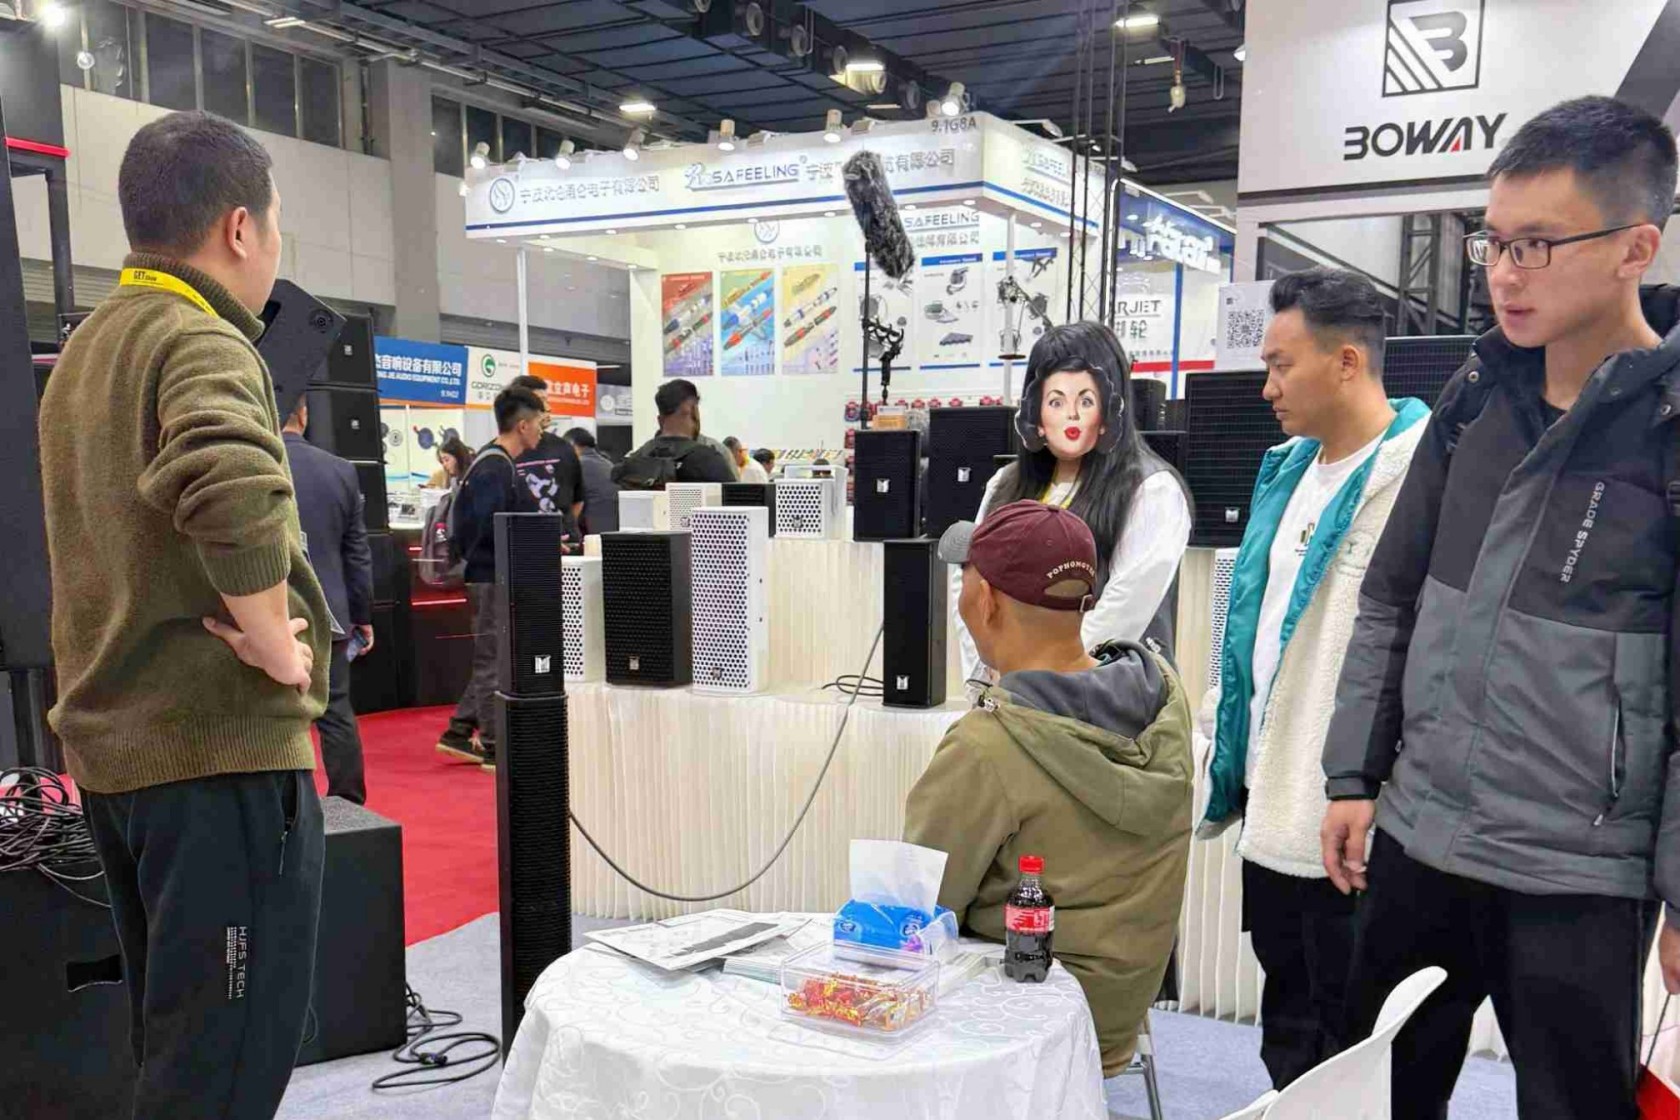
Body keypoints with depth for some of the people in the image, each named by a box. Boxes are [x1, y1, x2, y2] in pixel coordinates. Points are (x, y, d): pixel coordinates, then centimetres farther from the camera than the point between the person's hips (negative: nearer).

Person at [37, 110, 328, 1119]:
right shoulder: (202, 341, -15)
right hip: (222, 748, -10)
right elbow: (233, 490, -36)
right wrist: (275, 641, -22)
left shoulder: (85, 349, 15)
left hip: (113, 745, 10)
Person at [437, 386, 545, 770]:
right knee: (494, 661, -1)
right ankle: (494, 747, 8)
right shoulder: (496, 469, -18)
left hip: (493, 575, 10)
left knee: (490, 659, 17)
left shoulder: (496, 462, 13)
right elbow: (490, 530, -24)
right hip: (494, 576, -10)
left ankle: (459, 732, 24)